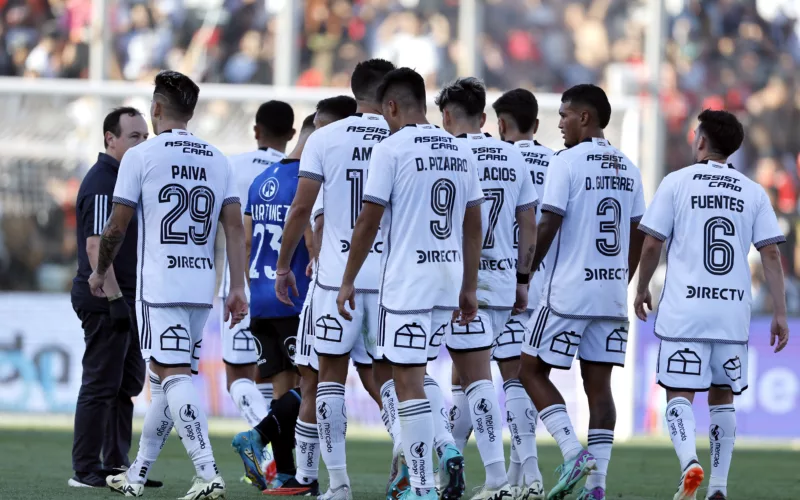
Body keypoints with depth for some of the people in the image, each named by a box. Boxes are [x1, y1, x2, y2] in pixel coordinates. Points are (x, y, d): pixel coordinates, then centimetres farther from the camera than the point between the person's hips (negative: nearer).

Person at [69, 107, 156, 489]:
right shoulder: (101, 184, -15)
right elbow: (95, 246, -21)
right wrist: (114, 299, -24)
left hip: (125, 299, 10)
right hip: (104, 300, -10)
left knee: (128, 385, 13)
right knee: (101, 386, -6)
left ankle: (116, 464, 19)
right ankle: (86, 471, -2)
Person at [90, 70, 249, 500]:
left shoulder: (141, 156, -4)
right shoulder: (217, 160, 11)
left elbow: (116, 227, -2)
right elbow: (235, 227, 4)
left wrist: (100, 272, 14)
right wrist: (237, 288, 5)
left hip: (159, 285, -6)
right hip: (201, 287, 6)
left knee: (175, 376, -12)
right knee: (164, 378, 15)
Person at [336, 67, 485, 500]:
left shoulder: (392, 149, -8)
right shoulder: (460, 152, 11)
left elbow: (368, 223, -8)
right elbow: (473, 228, 13)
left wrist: (348, 281, -1)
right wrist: (469, 289, 19)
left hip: (406, 282, -7)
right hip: (449, 283, 7)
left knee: (408, 381, -3)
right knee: (415, 374, 22)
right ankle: (447, 450, 4)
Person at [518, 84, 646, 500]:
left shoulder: (566, 162, -9)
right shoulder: (628, 169, 11)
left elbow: (548, 227, -12)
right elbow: (637, 236, 13)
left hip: (569, 293, -6)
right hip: (612, 294, 6)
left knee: (532, 372, 5)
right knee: (599, 383, 6)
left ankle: (573, 453, -10)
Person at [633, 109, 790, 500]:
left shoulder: (677, 182, 1)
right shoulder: (753, 193, 8)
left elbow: (651, 244, 0)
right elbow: (771, 254, 3)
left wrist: (641, 289, 17)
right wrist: (780, 313, 6)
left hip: (684, 311, -3)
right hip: (733, 314, 3)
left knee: (679, 395, -1)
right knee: (722, 397, 14)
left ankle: (689, 463, -26)